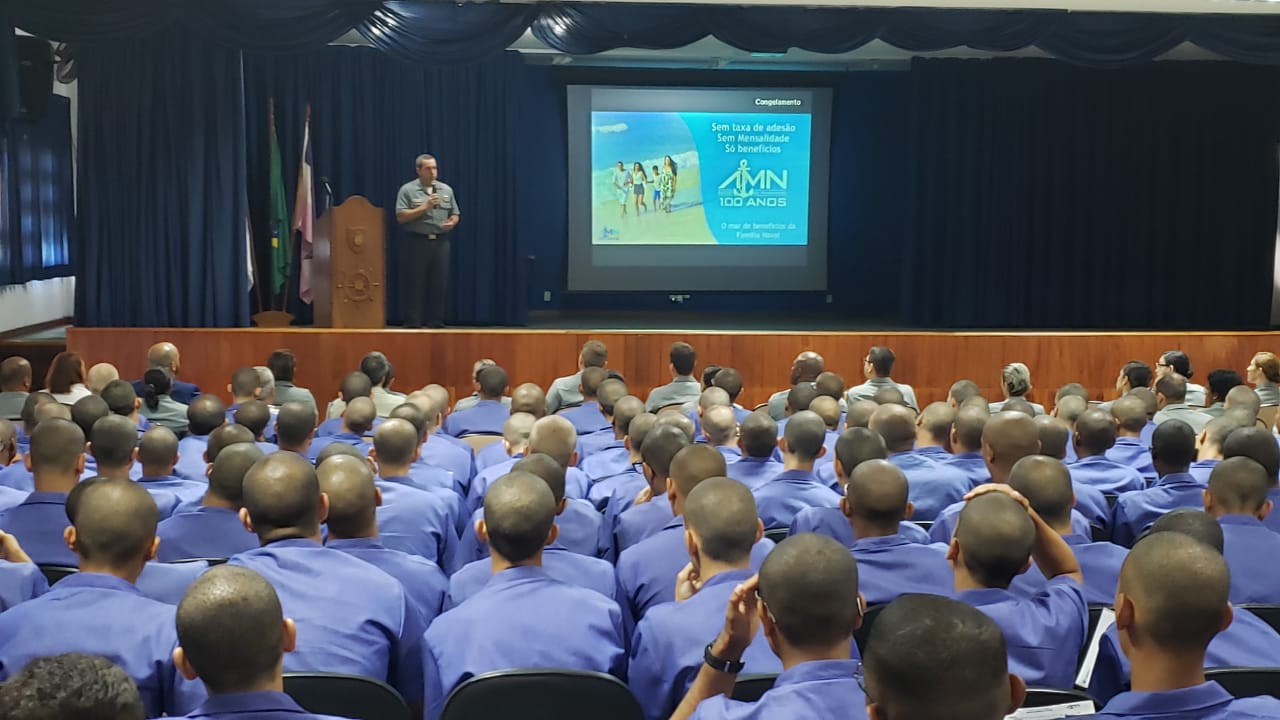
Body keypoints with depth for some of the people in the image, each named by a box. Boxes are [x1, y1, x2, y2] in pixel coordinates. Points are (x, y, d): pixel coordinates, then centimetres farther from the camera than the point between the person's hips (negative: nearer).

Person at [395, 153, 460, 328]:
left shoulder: (446, 190, 13)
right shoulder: (407, 190, 1)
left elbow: (455, 214, 17)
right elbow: (401, 217, -7)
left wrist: (451, 223, -6)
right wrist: (424, 207, -13)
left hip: (440, 242, 4)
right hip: (416, 242, -4)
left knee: (440, 284, 3)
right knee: (414, 285, -2)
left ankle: (436, 323, 11)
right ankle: (412, 323, 4)